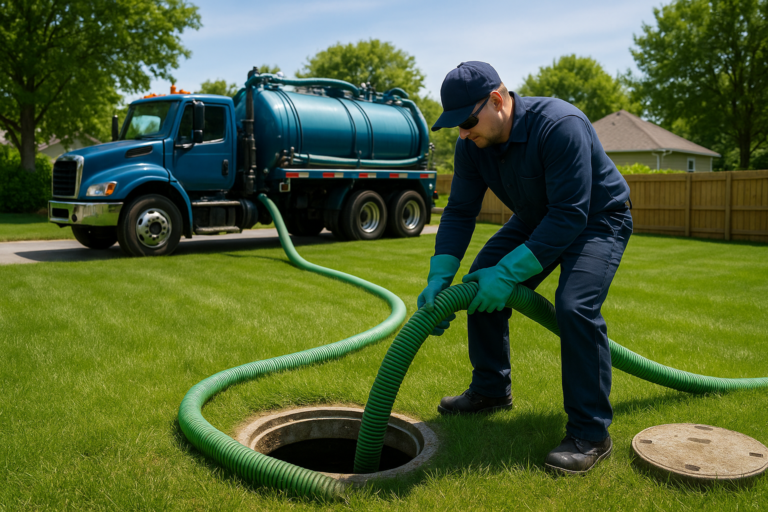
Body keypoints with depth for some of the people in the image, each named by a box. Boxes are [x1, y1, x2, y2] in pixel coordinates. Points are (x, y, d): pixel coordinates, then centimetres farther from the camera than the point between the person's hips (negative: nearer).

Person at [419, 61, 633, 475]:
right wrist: (439, 278, -20)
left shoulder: (560, 126, -35)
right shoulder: (473, 145, -12)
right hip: (537, 220, 7)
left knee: (575, 306, -28)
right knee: (482, 284, 0)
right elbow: (459, 213, -9)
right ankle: (491, 390, 18)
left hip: (597, 220, -7)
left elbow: (569, 216, -36)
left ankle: (591, 433, -14)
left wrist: (508, 272, -38)